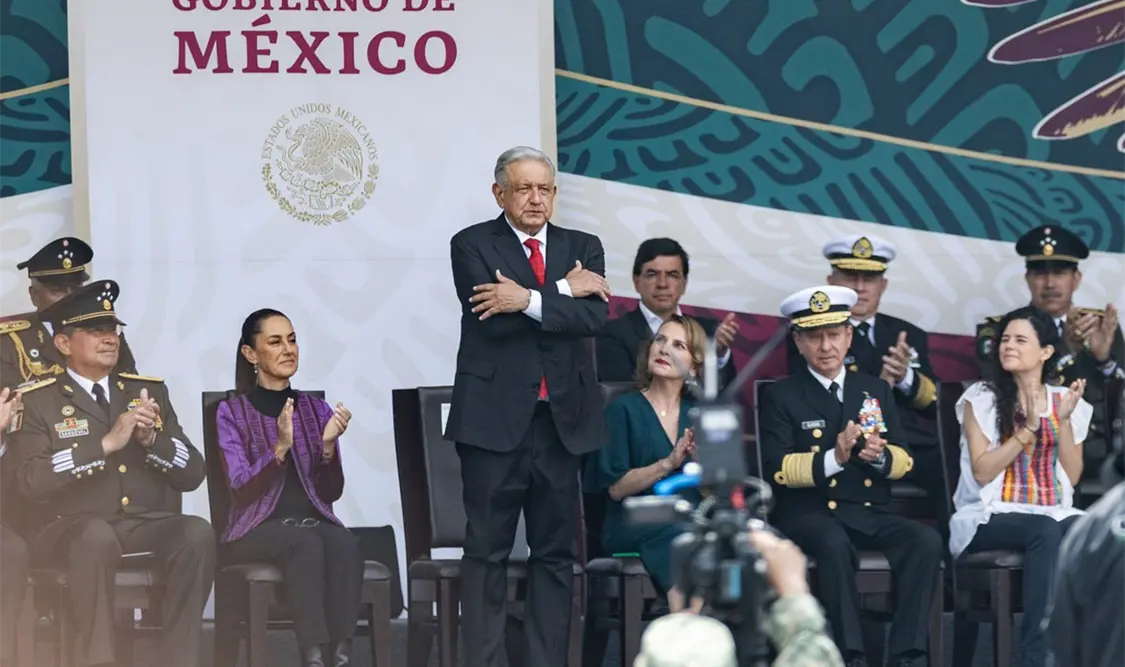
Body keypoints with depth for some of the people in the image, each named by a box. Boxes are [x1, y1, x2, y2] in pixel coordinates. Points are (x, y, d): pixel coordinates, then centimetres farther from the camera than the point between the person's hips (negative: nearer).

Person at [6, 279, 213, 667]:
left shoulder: (149, 390, 15)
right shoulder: (36, 401, 3)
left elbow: (192, 475, 10)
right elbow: (33, 481, -13)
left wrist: (152, 439, -10)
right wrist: (106, 444, -19)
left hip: (147, 526, 4)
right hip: (73, 528, -3)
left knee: (197, 533, -29)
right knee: (97, 536, -38)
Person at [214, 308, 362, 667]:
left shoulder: (316, 409, 13)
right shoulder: (232, 412, 3)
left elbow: (332, 492, 7)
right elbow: (242, 488, -9)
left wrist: (328, 445, -12)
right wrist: (280, 447, -24)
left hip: (314, 522, 3)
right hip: (257, 529, -3)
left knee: (345, 543, -33)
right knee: (306, 542, -37)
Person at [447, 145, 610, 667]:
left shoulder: (583, 248, 11)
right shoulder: (472, 245, 2)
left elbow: (593, 317, -5)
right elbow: (492, 321, -13)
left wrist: (529, 300, -16)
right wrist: (565, 291, -8)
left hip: (561, 420, 3)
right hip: (495, 420, -3)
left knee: (555, 552, 6)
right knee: (486, 550, 0)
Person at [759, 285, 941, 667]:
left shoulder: (876, 390, 18)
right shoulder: (781, 397, 6)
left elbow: (904, 461, 13)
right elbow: (777, 469, -6)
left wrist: (879, 457, -11)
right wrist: (833, 459, -20)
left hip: (871, 513, 4)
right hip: (809, 513, -4)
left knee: (926, 541, -26)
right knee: (834, 544, -38)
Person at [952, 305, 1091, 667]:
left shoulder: (1066, 401, 12)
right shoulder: (981, 399, 4)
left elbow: (1072, 477, 6)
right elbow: (982, 471, -5)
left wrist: (1064, 421, -5)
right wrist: (1029, 427, -11)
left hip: (1054, 513, 3)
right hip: (992, 515, -3)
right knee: (1045, 531, -37)